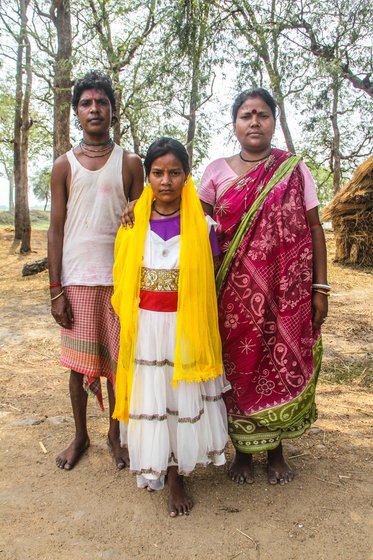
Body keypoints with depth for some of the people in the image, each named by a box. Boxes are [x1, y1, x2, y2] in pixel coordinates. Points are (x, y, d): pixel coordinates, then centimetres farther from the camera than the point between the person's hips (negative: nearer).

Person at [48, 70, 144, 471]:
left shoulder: (130, 163, 6)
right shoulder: (64, 166, 7)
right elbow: (56, 231, 4)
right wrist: (55, 290, -2)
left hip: (119, 278, 0)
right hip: (76, 280, 1)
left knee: (116, 360, 7)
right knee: (79, 362, 8)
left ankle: (115, 434, 27)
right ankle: (80, 435, 28)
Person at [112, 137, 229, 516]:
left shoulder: (201, 225, -4)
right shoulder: (133, 224, 1)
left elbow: (210, 285, 1)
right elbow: (123, 283, 7)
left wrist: (206, 336, -1)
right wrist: (130, 325, 6)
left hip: (186, 328, -1)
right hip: (144, 328, 2)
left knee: (182, 399, 8)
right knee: (147, 398, 10)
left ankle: (176, 478, 27)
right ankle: (153, 469, 34)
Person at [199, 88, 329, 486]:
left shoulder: (294, 169, 4)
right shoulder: (217, 171, 5)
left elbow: (314, 229, 4)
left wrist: (320, 288, -1)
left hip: (287, 291, 0)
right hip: (236, 292, 0)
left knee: (282, 362, 7)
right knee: (240, 365, 7)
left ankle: (276, 448, 29)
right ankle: (243, 449, 27)